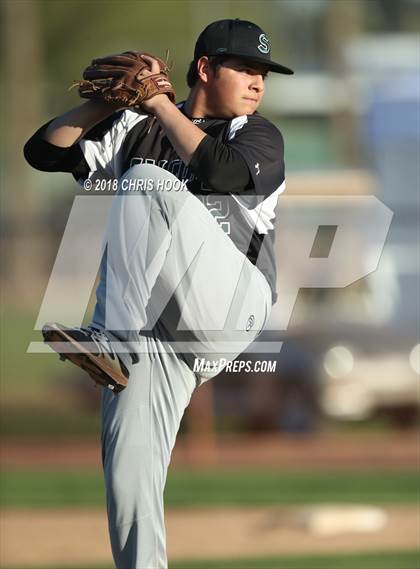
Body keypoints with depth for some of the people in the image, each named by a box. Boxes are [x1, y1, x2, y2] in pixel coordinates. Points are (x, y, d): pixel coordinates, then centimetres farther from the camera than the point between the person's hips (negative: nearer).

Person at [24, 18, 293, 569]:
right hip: (154, 325, 4)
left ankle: (113, 339, -28)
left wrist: (162, 107, -1)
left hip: (235, 306, -4)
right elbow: (44, 151, 15)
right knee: (128, 467, -14)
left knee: (148, 185, -24)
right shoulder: (137, 130, 20)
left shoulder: (257, 136, 11)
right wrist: (106, 100, 5)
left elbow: (219, 172, -12)